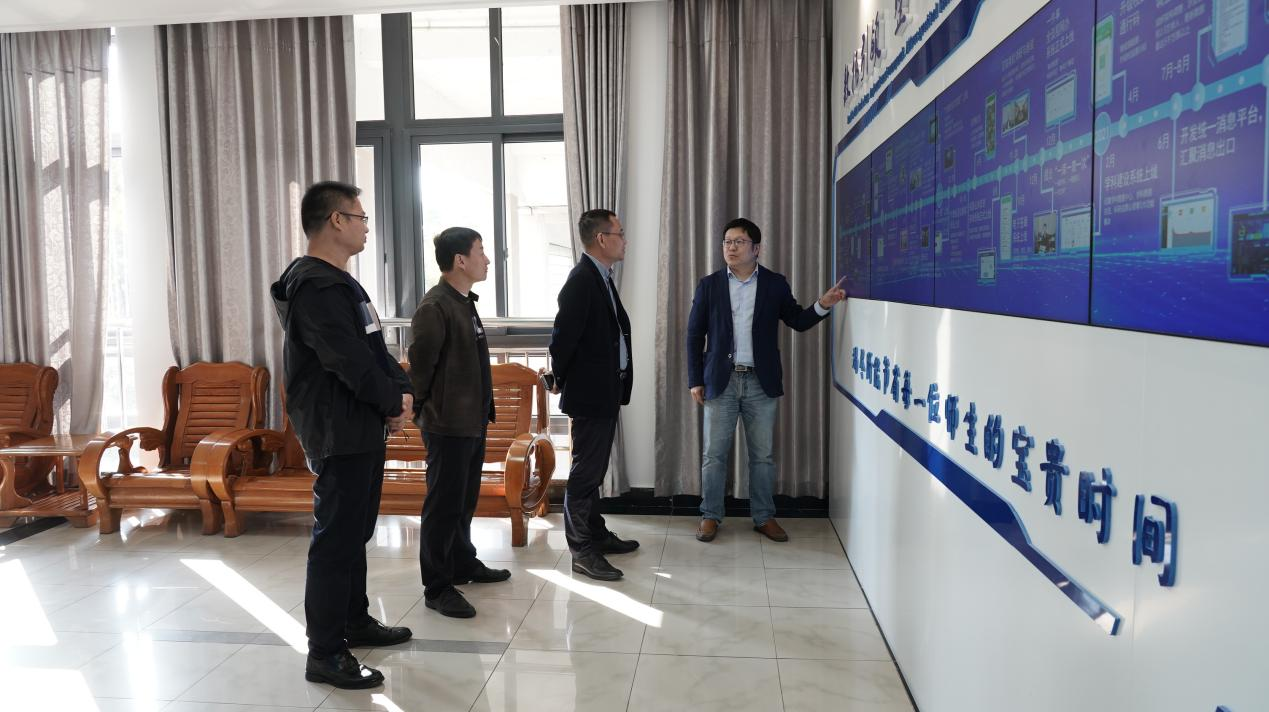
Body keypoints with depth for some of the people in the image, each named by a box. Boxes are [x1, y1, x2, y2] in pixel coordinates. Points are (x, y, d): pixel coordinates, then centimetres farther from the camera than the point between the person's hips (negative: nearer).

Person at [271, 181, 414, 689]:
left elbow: (375, 350, 15)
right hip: (339, 433, -11)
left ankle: (356, 622, 33)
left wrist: (402, 391, -1)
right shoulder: (315, 286, -19)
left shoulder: (339, 282, 15)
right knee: (336, 538, -4)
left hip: (363, 427, 11)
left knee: (355, 531, 19)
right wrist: (394, 403, -9)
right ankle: (325, 655, 5)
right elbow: (351, 361, -23)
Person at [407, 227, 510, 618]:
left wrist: (482, 410, 16)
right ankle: (437, 587, 8)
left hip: (473, 421, 9)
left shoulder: (465, 302, 13)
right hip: (448, 424, -9)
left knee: (465, 500, 20)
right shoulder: (434, 307, -17)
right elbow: (420, 366, -16)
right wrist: (427, 408, -7)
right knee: (443, 505, -1)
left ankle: (463, 564, 34)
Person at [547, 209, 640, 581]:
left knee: (593, 470, 18)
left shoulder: (602, 278, 12)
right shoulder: (581, 280, -18)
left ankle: (596, 535, 30)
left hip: (607, 391, 10)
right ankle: (582, 551, 6)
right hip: (590, 392, -10)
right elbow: (563, 335, -20)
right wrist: (560, 378, -5)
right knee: (585, 473, -2)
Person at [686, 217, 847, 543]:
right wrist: (695, 380, 0)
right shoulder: (709, 285, 2)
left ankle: (764, 517, 21)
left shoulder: (775, 284, 3)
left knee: (762, 455, 8)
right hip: (721, 381, 0)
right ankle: (710, 516, 18)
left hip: (761, 382, 0)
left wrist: (822, 306, -9)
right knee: (714, 454, 4)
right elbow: (695, 335, 4)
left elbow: (798, 321, 10)